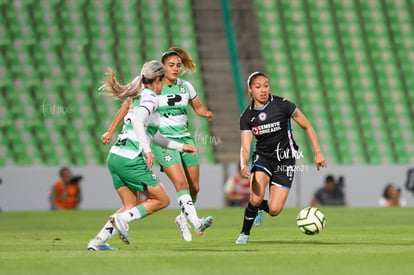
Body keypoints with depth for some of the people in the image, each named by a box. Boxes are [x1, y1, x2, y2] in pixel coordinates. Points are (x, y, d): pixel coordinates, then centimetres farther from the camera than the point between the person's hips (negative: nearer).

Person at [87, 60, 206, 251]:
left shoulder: (140, 97, 23)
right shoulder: (150, 97, -5)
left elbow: (154, 135, 31)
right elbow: (138, 121, -24)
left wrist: (180, 146, 39)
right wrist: (147, 149, -29)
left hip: (115, 156, 9)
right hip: (131, 160, -9)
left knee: (131, 206, 14)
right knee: (162, 200, 4)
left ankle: (98, 241, 3)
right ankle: (122, 219, -10)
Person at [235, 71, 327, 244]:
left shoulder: (282, 105, -13)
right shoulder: (247, 116, -6)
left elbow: (307, 127, -2)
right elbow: (245, 147, -11)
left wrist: (318, 153, -5)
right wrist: (243, 164, -33)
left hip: (285, 160, -1)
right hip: (262, 157, 1)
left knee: (274, 210, -12)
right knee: (256, 199, -25)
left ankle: (258, 206, 27)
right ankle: (245, 233, 2)